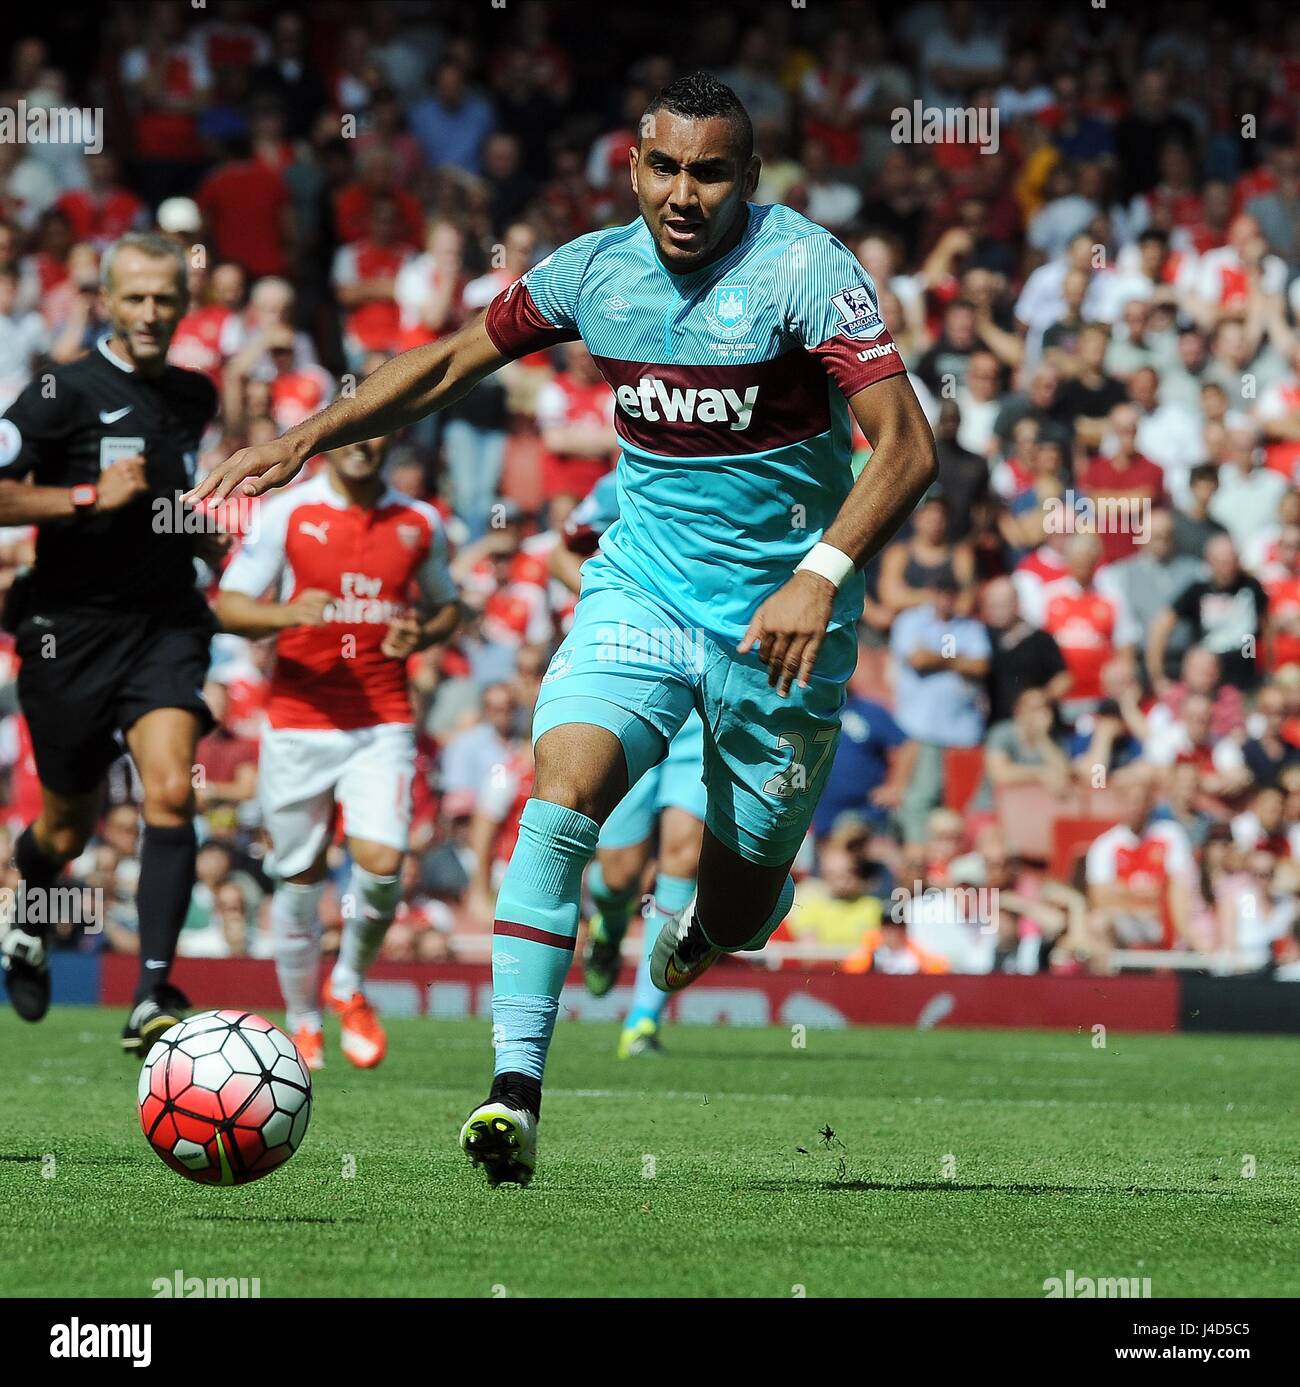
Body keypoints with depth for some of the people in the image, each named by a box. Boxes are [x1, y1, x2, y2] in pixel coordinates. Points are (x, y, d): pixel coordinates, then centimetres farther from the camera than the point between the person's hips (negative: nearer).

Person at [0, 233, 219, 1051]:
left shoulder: (196, 398, 10)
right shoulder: (66, 393, -9)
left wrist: (206, 535, 13)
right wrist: (89, 497, -20)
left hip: (166, 623, 3)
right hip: (73, 628, -3)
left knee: (172, 793, -20)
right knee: (68, 829, 10)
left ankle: (154, 997, -22)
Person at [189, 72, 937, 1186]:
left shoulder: (806, 268, -15)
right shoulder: (596, 270, 0)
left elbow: (906, 446, -20)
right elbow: (453, 362, 15)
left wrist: (820, 574, -34)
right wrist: (303, 442, 8)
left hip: (780, 616, -3)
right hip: (642, 587, 3)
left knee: (737, 914, 6)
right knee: (564, 786, -25)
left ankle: (704, 927, 47)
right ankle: (516, 1087, -26)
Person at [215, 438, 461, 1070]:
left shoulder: (419, 522, 7)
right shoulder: (287, 513, -1)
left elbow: (446, 606, 20)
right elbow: (228, 607, -2)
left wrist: (421, 633, -2)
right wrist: (288, 614, -21)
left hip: (382, 723, 1)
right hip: (298, 720, -1)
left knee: (382, 862, -17)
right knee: (299, 877, 4)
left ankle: (349, 984, 11)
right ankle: (303, 1023, 23)